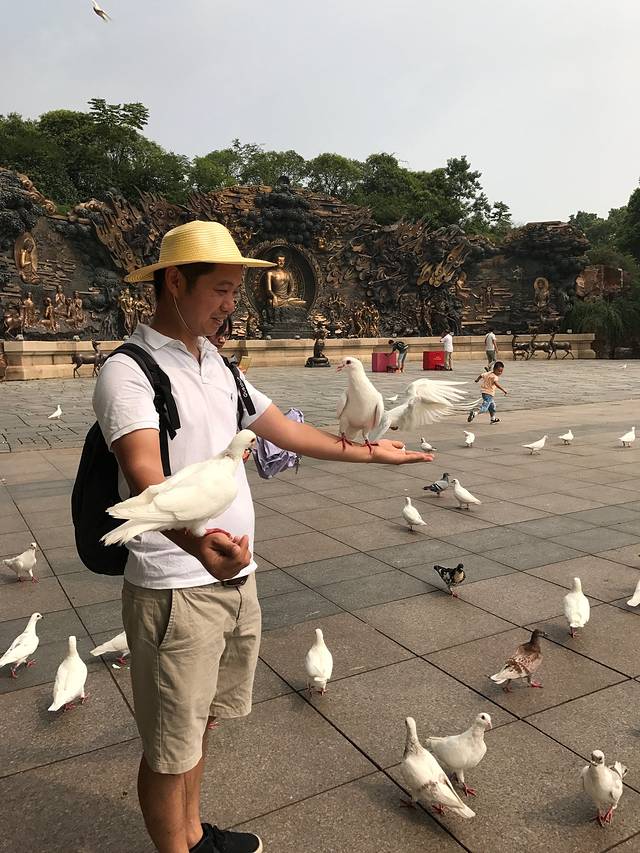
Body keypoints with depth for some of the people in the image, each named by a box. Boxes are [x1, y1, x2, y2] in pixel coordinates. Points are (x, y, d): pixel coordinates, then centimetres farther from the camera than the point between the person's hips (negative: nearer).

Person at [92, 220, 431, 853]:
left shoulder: (216, 363, 10)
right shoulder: (129, 371, -16)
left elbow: (284, 429, 17)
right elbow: (144, 473, -32)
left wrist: (369, 452, 22)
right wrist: (195, 540, -51)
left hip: (235, 575, 8)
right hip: (176, 586, -8)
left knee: (199, 723, 24)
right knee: (170, 749, 9)